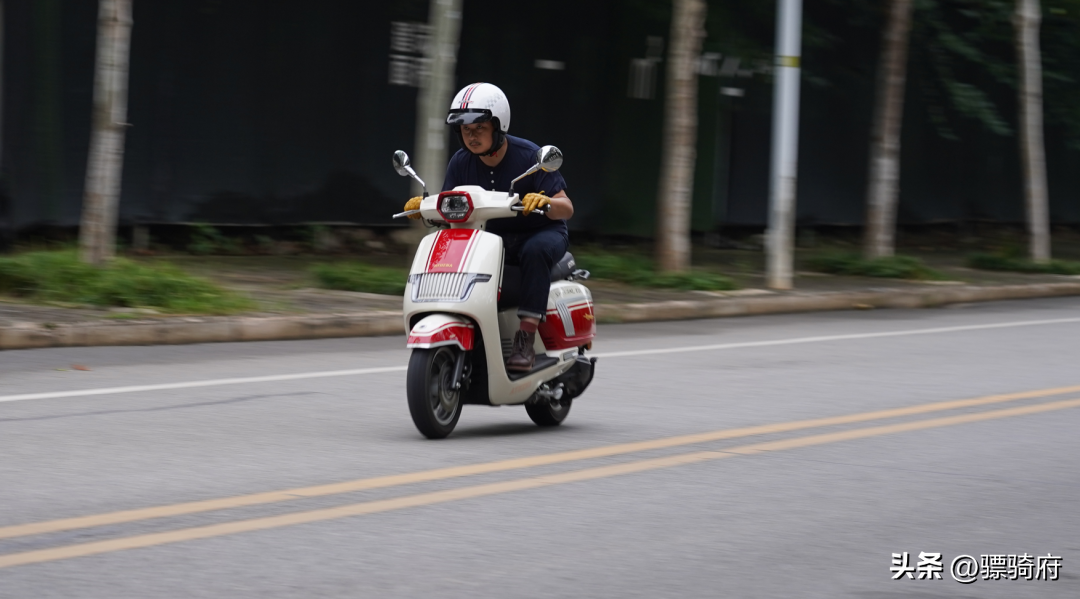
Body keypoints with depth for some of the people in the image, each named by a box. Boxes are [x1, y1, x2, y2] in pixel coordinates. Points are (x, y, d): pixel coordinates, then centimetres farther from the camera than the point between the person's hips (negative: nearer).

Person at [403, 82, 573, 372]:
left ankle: (526, 339, -38)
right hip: (491, 237, 5)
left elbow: (566, 208, -17)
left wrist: (545, 202, -39)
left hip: (540, 232, -4)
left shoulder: (528, 156, -16)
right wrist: (423, 207, -23)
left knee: (536, 250, -39)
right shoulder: (462, 162, -2)